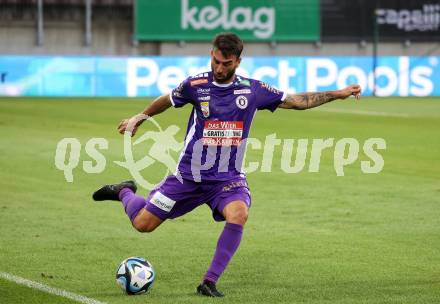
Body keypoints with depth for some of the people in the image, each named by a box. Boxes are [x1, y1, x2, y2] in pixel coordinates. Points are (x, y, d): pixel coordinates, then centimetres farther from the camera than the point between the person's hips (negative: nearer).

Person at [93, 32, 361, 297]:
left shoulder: (253, 90, -3)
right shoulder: (195, 85, -6)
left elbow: (297, 101, 2)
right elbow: (167, 101, 13)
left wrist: (337, 94, -3)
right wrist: (140, 118, 26)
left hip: (228, 178, 0)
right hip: (189, 175, 0)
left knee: (238, 215, -32)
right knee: (143, 223, -1)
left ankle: (210, 282, -21)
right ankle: (125, 192, 35)